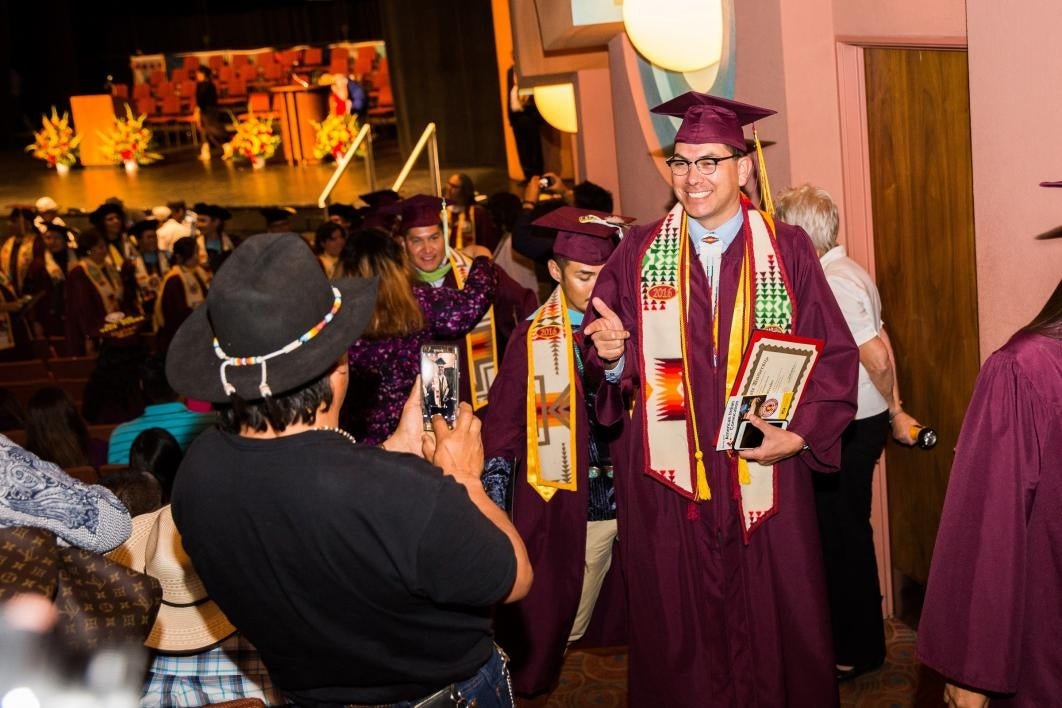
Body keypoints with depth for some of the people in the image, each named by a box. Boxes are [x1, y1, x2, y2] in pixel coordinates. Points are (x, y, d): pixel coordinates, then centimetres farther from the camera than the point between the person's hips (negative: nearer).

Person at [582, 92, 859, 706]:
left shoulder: (788, 250, 0)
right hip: (669, 479, 1)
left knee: (776, 624, 9)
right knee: (680, 632, 8)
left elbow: (835, 354, -2)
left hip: (765, 474, 0)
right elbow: (605, 350, 3)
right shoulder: (640, 253, 3)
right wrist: (612, 352, -19)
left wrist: (799, 434, -13)